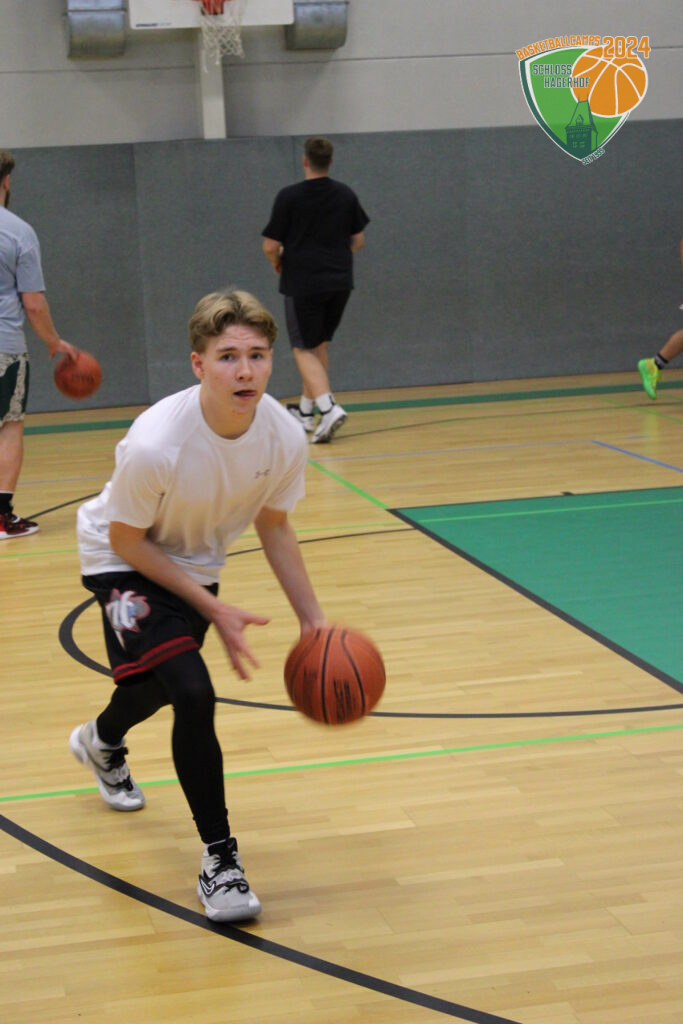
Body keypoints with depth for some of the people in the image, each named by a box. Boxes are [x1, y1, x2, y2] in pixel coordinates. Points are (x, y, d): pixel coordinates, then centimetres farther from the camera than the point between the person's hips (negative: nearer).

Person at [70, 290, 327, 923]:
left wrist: (312, 619, -9)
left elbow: (273, 525, -4)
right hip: (123, 561, -5)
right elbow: (126, 539, -21)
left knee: (158, 684, 27)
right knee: (193, 693, -24)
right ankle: (219, 860, -12)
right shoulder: (154, 444, -37)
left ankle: (102, 742, 63)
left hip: (196, 562, 6)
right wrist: (213, 610, -22)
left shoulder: (284, 437, -23)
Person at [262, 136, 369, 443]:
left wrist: (278, 263, 11)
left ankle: (328, 407, -19)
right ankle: (305, 410, 28)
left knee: (304, 350, 2)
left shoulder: (289, 196, -10)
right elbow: (359, 240, 11)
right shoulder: (346, 195, 4)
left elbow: (270, 247, -9)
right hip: (340, 282, 5)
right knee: (319, 344, 19)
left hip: (302, 282, -5)